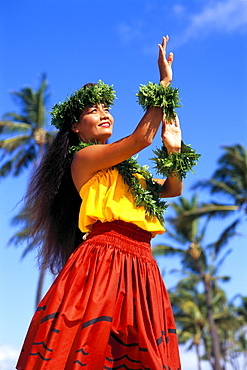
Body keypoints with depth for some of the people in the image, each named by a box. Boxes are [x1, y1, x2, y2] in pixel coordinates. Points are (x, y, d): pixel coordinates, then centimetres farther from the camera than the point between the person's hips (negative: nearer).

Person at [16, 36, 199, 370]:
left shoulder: (128, 171, 27)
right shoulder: (83, 157, 4)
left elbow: (173, 189, 24)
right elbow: (142, 137, -5)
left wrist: (174, 148, 8)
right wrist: (165, 83, 2)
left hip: (140, 268, 7)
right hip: (103, 261, -7)